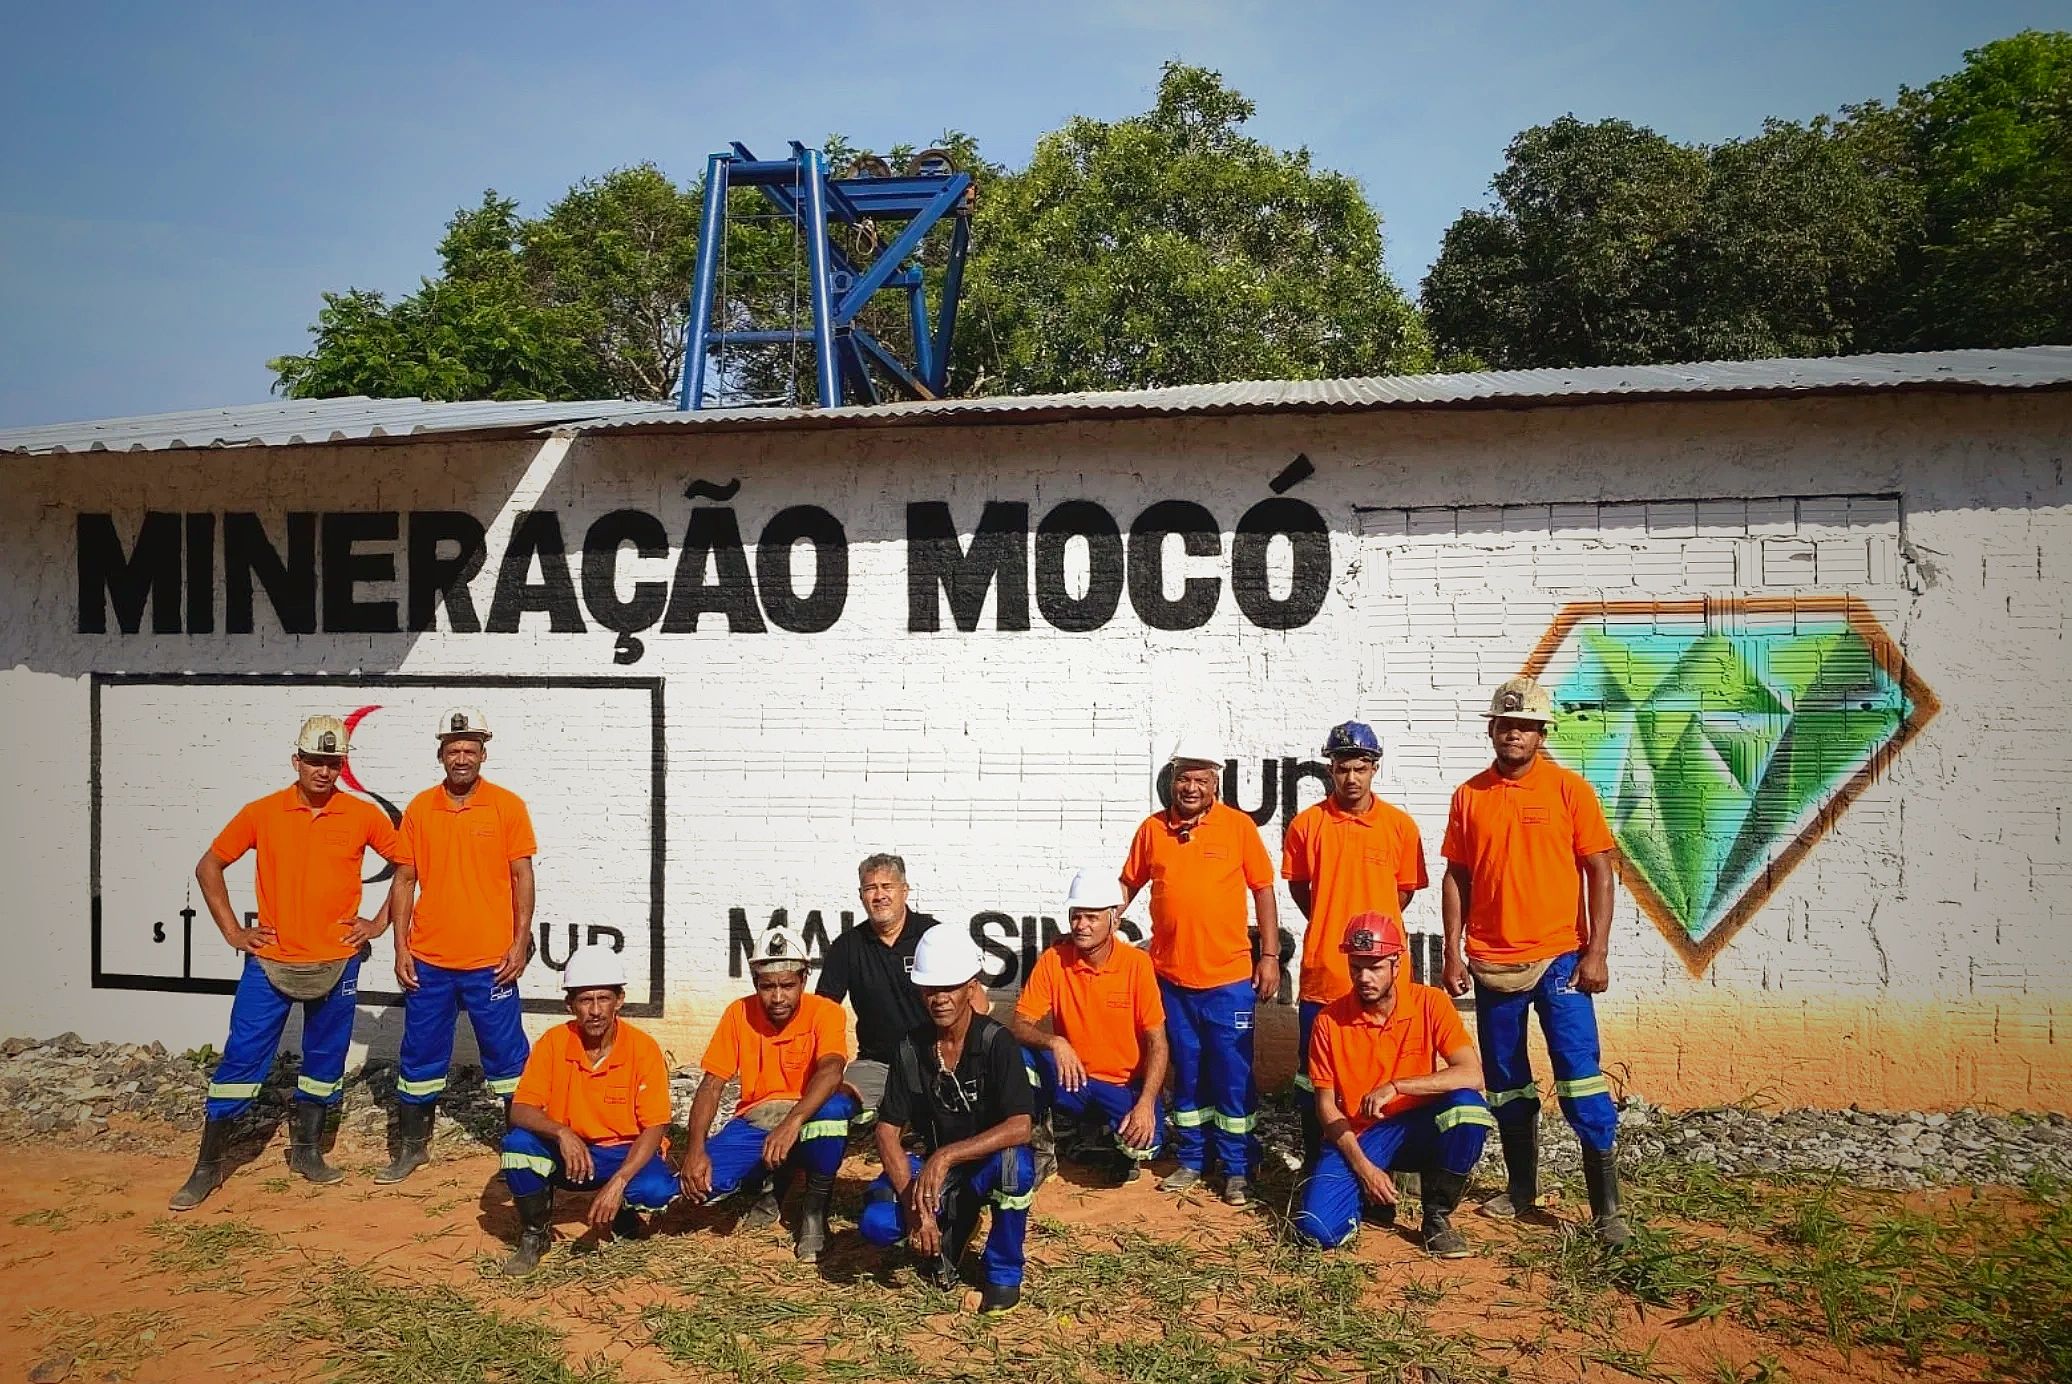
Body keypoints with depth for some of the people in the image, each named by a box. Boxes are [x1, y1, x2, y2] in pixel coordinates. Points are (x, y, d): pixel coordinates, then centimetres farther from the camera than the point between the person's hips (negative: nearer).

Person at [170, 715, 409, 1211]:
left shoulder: (364, 815, -4)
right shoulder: (261, 812, -3)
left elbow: (408, 863, 6)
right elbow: (209, 867, 6)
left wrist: (380, 922, 1)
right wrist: (232, 931, 1)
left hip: (337, 963, 1)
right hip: (270, 961, -1)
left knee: (325, 1060, 11)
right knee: (241, 1058, 0)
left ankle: (306, 1150, 28)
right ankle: (209, 1165, 12)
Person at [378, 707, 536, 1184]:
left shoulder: (508, 806, -3)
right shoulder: (419, 808, 3)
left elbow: (522, 877, -1)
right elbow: (404, 880, 6)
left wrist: (520, 942, -7)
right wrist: (400, 947, 2)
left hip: (490, 960, -2)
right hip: (428, 960, 3)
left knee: (507, 1054, 5)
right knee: (420, 1056, 13)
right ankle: (412, 1146, 27)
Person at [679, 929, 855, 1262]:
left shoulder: (825, 1013, -13)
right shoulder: (739, 1014, -3)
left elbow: (831, 1071, -32)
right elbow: (710, 1087, -5)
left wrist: (792, 1124, -49)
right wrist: (695, 1150, -22)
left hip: (811, 1123, -3)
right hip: (755, 1122, 3)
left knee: (836, 1106, -37)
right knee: (701, 1181, -24)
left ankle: (816, 1205, -11)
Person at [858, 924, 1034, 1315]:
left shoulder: (996, 1041, -19)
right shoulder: (911, 1049, -8)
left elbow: (1019, 1128, -28)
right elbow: (888, 1132, -8)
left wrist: (946, 1156, -38)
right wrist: (914, 1206, -21)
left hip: (988, 1163, -2)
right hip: (934, 1167, 3)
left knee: (1014, 1162, -38)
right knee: (877, 1223, -25)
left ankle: (1003, 1271, -10)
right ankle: (952, 1225, 9)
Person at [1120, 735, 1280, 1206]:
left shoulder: (1238, 826, -4)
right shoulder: (1153, 829, 2)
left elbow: (1263, 890, -1)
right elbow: (1128, 883, 11)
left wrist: (1270, 956, -4)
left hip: (1229, 977, -2)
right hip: (1171, 976, 3)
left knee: (1233, 1075, 5)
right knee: (1186, 1073, 15)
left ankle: (1237, 1168, 19)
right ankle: (1191, 1159, 29)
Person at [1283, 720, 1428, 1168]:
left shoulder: (1400, 825, -1)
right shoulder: (1306, 824, -2)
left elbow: (1406, 888, 10)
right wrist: (1331, 925, 10)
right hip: (1322, 968, 0)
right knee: (1312, 1072, 9)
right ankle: (1313, 1165, 22)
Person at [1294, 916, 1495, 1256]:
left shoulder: (1430, 1003, -10)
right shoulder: (1329, 1021, -8)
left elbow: (1472, 1076, -22)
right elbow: (1326, 1105, -4)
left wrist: (1395, 1086, -30)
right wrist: (1362, 1166, -16)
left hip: (1418, 1128, 0)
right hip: (1356, 1137, 0)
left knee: (1468, 1105, -32)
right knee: (1318, 1229, -24)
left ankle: (1437, 1216, -8)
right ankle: (1372, 1190, 12)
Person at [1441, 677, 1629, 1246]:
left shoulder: (1569, 789, -2)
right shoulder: (1469, 795, 5)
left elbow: (1599, 873, -2)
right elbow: (1457, 878, 9)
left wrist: (1596, 952, -9)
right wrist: (1453, 952, 3)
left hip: (1559, 957, -3)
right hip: (1492, 963, 3)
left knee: (1581, 1079, -5)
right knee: (1506, 1082, 13)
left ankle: (1607, 1208, 3)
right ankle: (1521, 1188, 28)